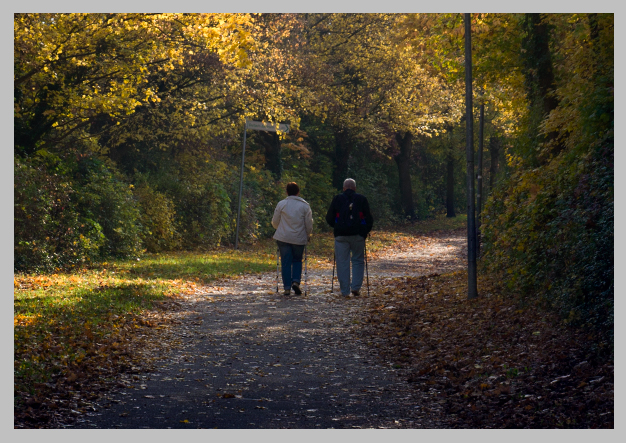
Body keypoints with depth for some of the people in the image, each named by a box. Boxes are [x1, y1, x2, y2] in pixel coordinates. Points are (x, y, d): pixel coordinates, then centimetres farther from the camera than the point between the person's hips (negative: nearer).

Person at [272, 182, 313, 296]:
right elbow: (309, 224, 1)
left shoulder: (281, 204, 0)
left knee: (286, 262, 4)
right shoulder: (305, 205, 0)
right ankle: (296, 281, -3)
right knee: (297, 260, 17)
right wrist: (307, 235, 19)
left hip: (283, 238, 0)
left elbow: (274, 222, 5)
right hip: (299, 239, 0)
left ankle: (287, 287, 1)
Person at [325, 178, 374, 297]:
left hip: (341, 235, 0)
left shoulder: (337, 199, 4)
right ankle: (356, 287, -1)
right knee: (358, 260, 12)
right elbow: (369, 219, 4)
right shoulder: (362, 199, 4)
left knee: (342, 262, 4)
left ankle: (345, 291, 4)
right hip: (358, 235, 0)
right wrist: (366, 231, 17)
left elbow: (329, 218, 6)